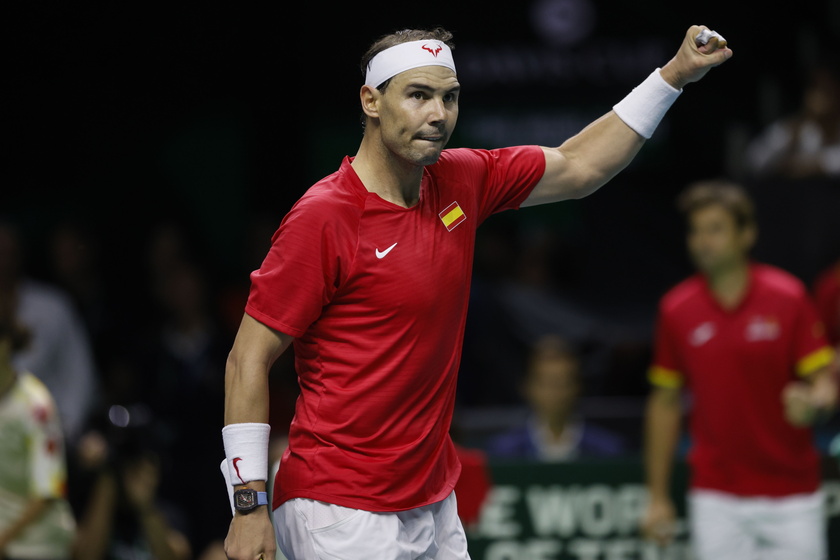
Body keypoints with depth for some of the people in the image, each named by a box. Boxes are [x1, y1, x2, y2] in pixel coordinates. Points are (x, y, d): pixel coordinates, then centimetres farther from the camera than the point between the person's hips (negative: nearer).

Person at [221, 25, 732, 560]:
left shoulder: (462, 182, 6)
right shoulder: (323, 218, -14)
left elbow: (577, 167, 22)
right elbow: (249, 359, -12)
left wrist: (675, 74, 17)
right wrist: (250, 507, -16)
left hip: (435, 507, 7)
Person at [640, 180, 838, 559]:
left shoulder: (787, 297, -4)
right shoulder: (676, 310, 2)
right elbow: (665, 403, 9)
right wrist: (658, 496, 7)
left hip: (791, 496, -1)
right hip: (716, 497, 1)